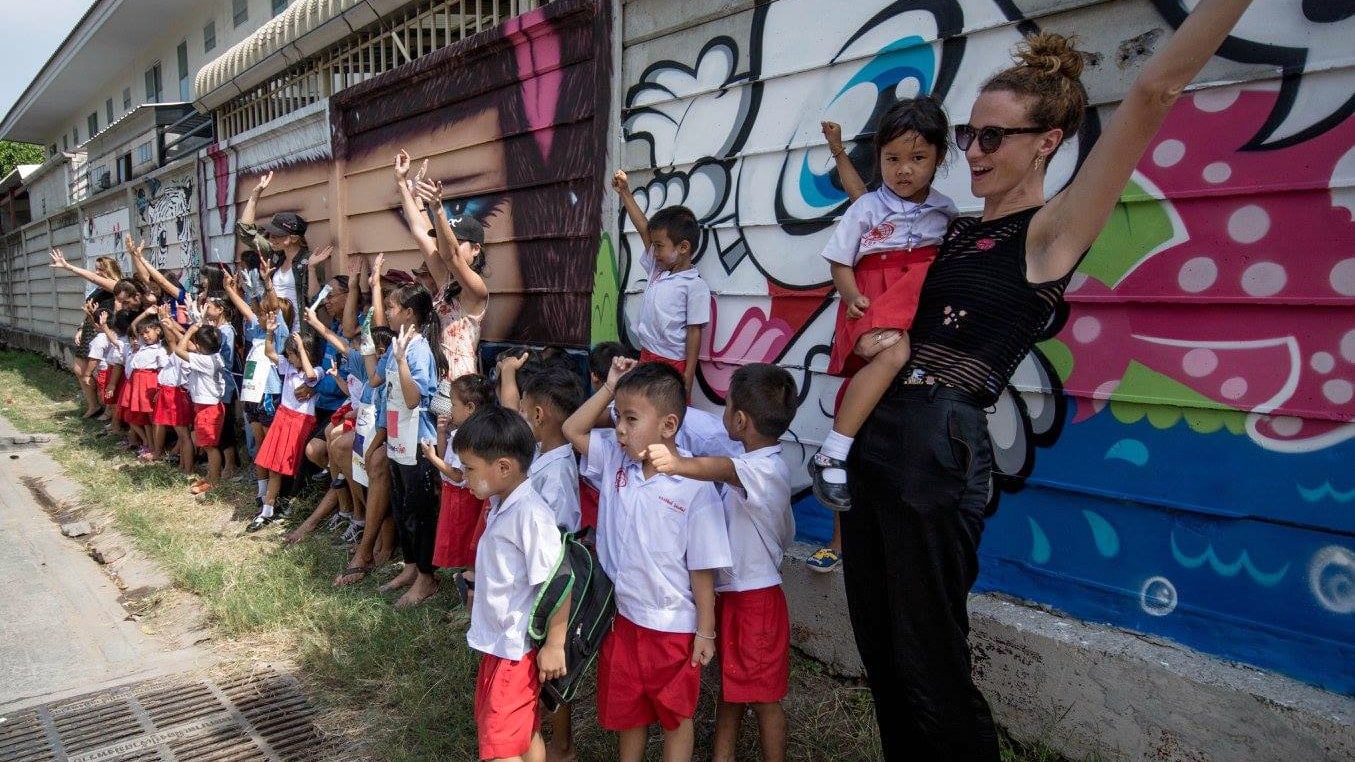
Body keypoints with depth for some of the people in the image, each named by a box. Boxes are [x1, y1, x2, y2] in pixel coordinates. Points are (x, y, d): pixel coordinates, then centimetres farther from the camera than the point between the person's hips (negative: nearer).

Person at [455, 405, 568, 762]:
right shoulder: (500, 507, 3)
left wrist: (554, 645, -19)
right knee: (524, 733, 20)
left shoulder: (530, 514, -25)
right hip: (497, 642, 9)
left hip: (518, 648, -9)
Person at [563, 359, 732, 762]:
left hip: (673, 627, -5)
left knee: (675, 713, 18)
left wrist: (705, 631, -9)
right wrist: (610, 387, -5)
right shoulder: (616, 461, -4)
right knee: (625, 709, 24)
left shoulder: (695, 489, -20)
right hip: (622, 616, 5)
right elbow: (572, 430, 4)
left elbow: (702, 567, -15)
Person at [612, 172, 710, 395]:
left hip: (674, 363, -7)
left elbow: (694, 332, -12)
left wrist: (688, 377, -15)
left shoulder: (695, 286, -10)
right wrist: (625, 193, 14)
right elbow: (643, 229, 13)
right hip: (647, 356, 7)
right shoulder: (657, 270, 9)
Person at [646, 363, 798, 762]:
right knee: (729, 688, 20)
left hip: (754, 600, -10)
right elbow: (786, 535, 16)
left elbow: (724, 468, -48)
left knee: (763, 697, 6)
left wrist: (680, 465, -67)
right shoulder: (765, 467, 8)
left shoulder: (765, 468, -23)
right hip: (732, 592, 10)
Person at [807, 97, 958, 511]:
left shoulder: (946, 210, 15)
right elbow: (840, 262, 6)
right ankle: (831, 456, -32)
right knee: (893, 351, -34)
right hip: (873, 306, -5)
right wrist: (853, 297, -12)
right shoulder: (867, 208, 6)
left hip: (922, 304, 5)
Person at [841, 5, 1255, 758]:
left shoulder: (1050, 231, -5)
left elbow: (1153, 92, -15)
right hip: (873, 438, 8)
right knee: (880, 654, 17)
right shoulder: (954, 232, 16)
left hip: (938, 449, -8)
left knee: (929, 670, 3)